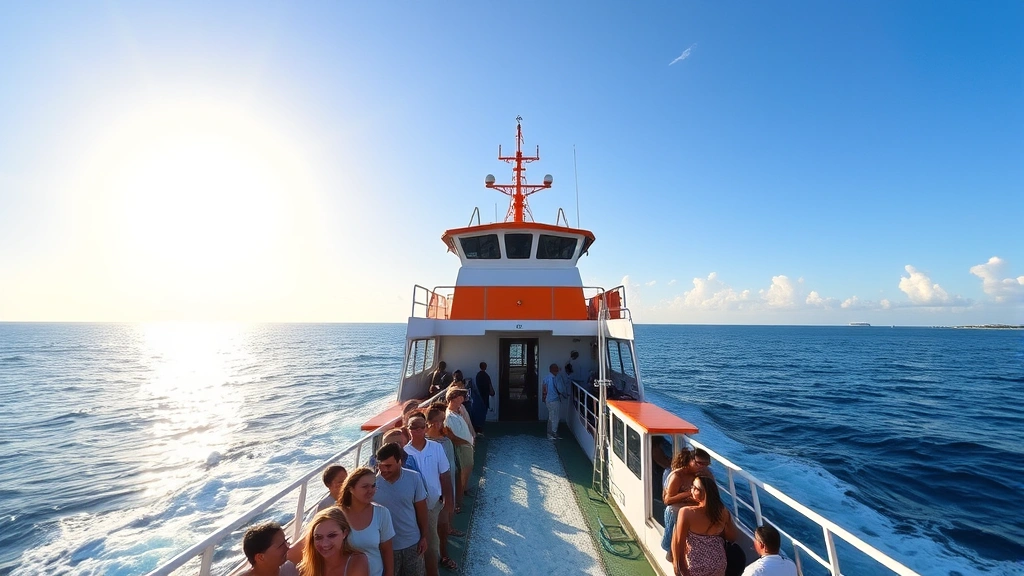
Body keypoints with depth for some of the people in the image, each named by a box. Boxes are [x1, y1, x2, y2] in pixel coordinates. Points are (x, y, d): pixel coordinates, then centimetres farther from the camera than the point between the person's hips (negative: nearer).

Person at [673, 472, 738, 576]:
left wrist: (677, 564, -5)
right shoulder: (723, 512, -15)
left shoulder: (686, 513, -29)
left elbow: (678, 543, -20)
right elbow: (732, 537, 1)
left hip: (695, 566, -4)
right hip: (718, 564, 5)